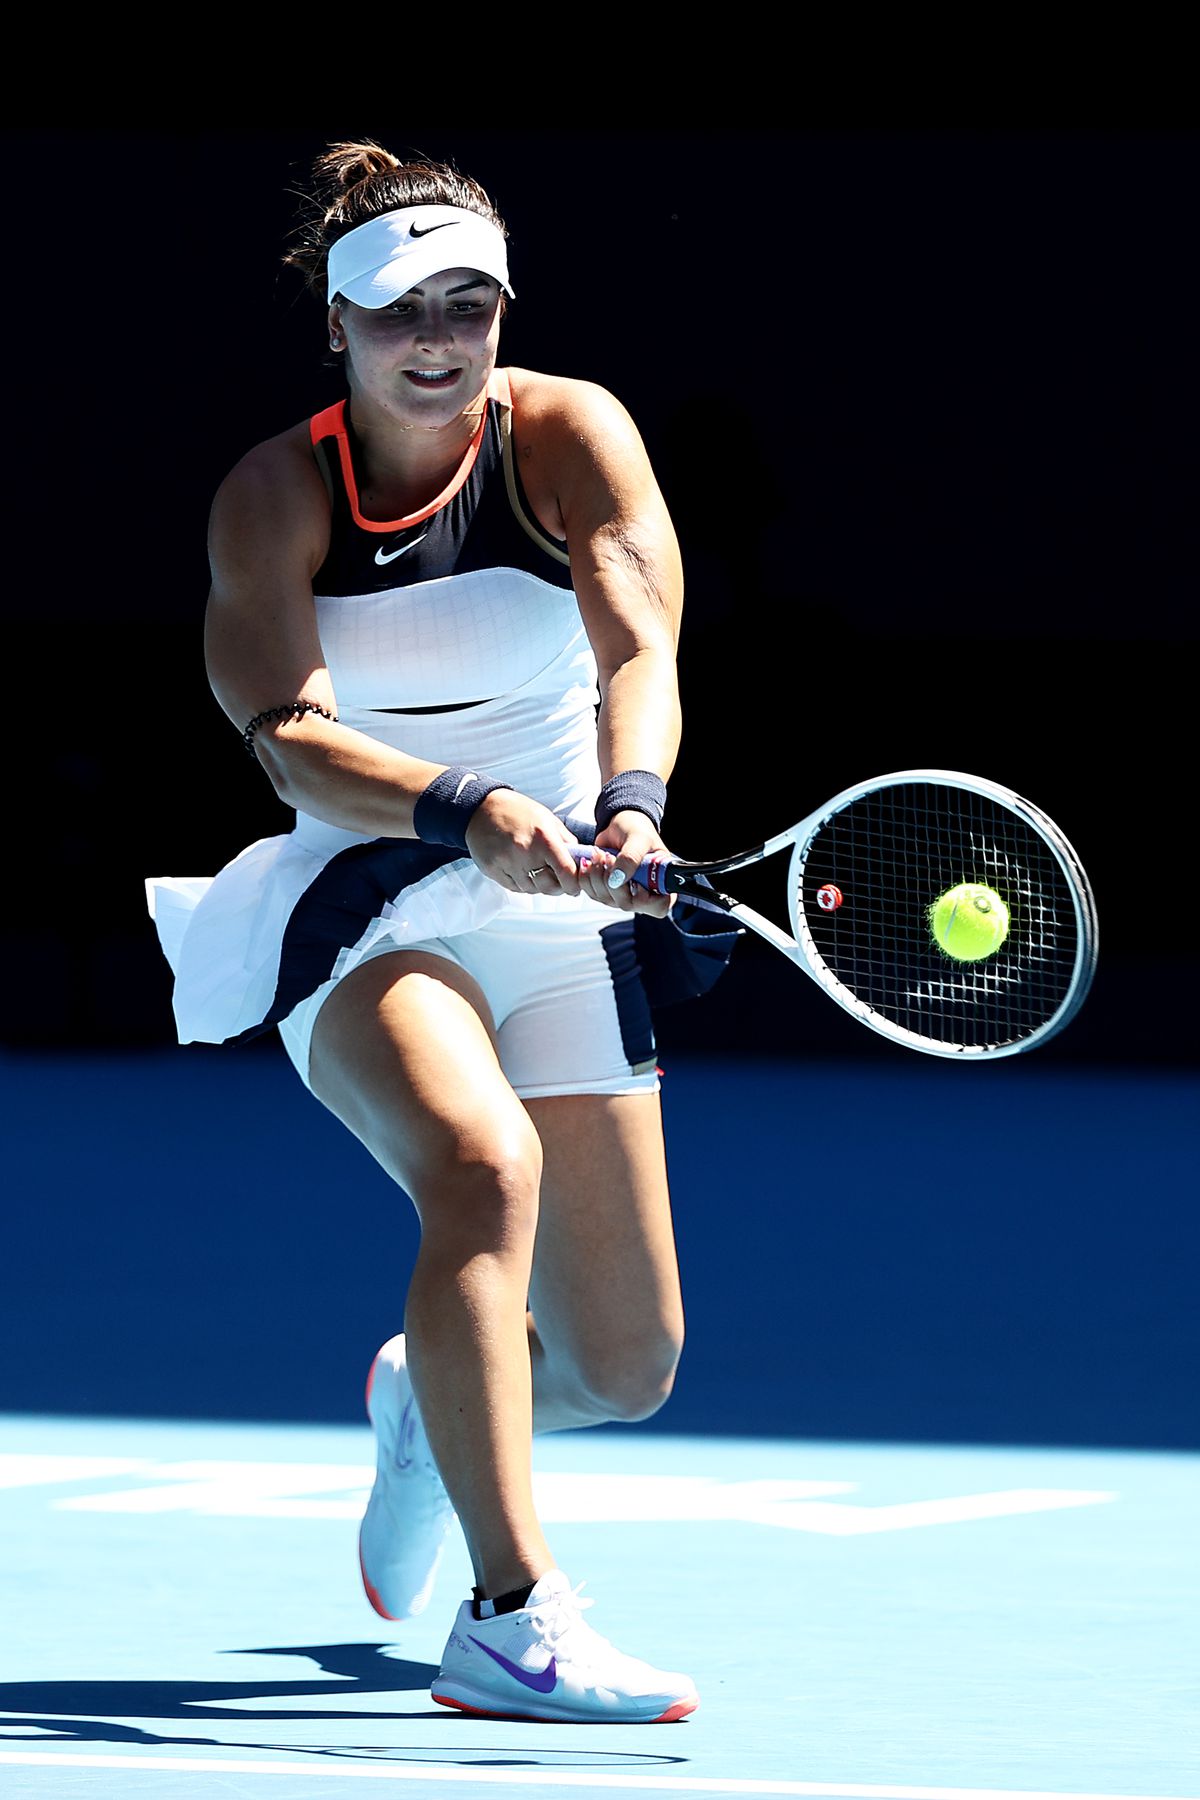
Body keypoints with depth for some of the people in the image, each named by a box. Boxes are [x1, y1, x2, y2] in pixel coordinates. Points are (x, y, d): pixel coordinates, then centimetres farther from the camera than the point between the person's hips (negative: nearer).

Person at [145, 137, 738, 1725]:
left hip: (563, 907, 3)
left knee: (628, 1369, 2)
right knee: (487, 1161, -36)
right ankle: (512, 1622, -36)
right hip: (361, 902, -3)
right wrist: (468, 811, -39)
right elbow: (287, 732, -22)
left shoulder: (571, 436, -7)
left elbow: (640, 654, -20)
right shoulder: (274, 495, -9)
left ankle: (429, 1398, 41)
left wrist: (628, 802, -41)